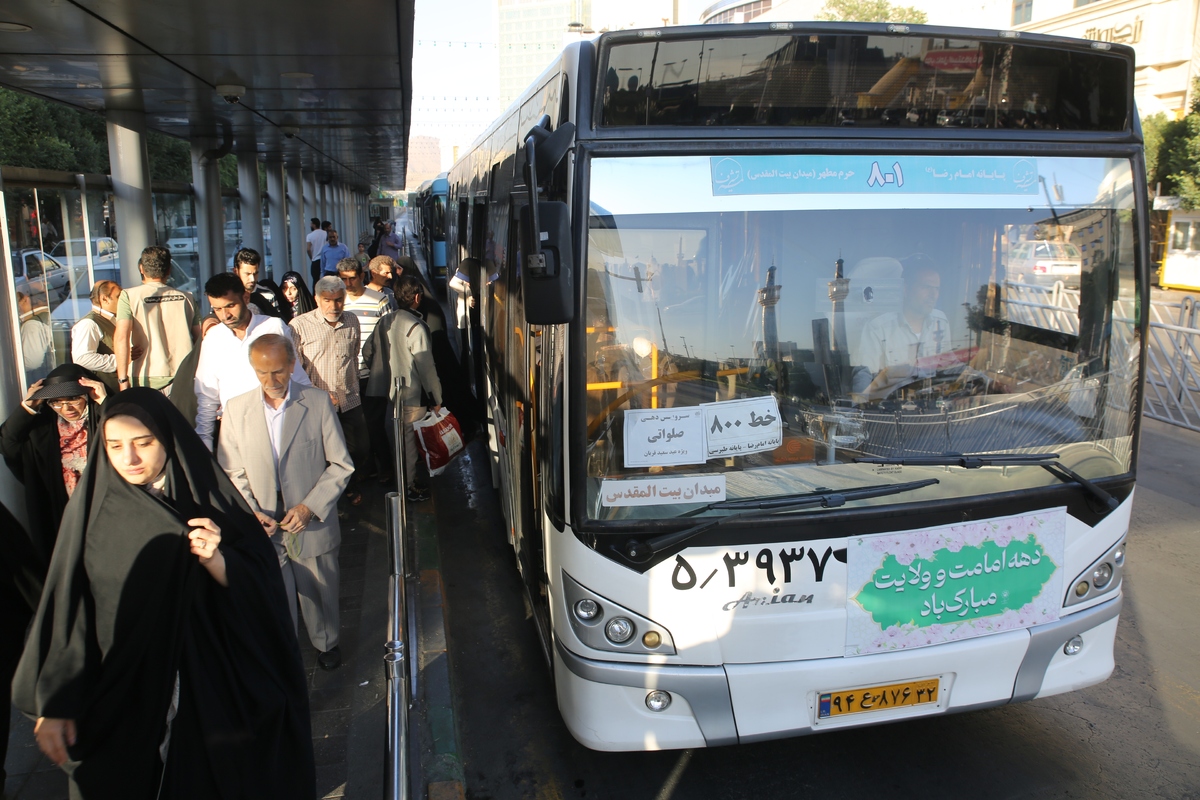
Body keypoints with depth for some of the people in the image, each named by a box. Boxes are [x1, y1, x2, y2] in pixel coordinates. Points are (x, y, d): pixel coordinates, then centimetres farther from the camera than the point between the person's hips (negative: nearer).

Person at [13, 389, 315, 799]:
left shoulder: (207, 497, -6)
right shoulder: (92, 507, -7)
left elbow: (258, 585, -6)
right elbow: (66, 608, -6)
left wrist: (214, 558, -25)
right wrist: (55, 703, -6)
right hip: (123, 694, 0)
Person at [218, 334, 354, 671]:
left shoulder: (318, 402, -8)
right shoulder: (236, 409, -3)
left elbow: (341, 464, -5)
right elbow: (230, 472, 2)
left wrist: (310, 507, -15)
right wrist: (250, 513, -13)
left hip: (312, 526, 0)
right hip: (263, 529, 0)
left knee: (320, 593, 18)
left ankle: (325, 641, 45)